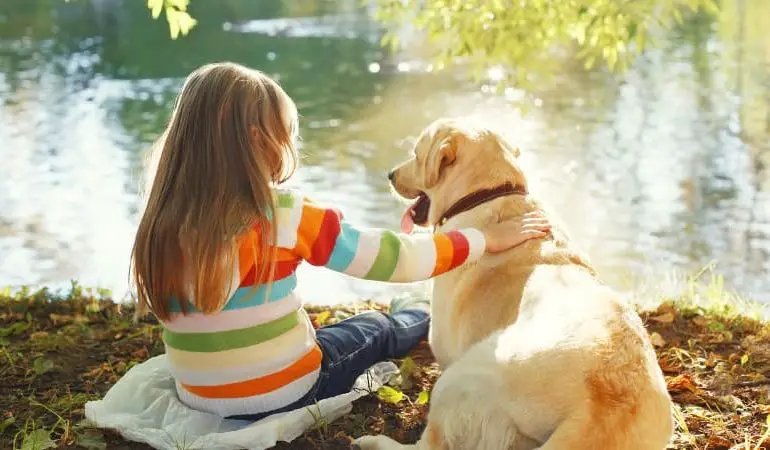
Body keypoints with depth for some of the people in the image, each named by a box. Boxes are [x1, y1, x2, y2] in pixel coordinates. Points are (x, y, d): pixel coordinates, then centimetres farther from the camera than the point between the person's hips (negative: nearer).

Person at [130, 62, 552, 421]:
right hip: (283, 395, -4)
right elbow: (397, 259, -16)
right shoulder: (282, 216, -22)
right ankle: (420, 316, 55)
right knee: (376, 329, 24)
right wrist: (488, 238, -2)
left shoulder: (160, 222, -8)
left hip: (198, 398, 5)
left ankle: (411, 313, 54)